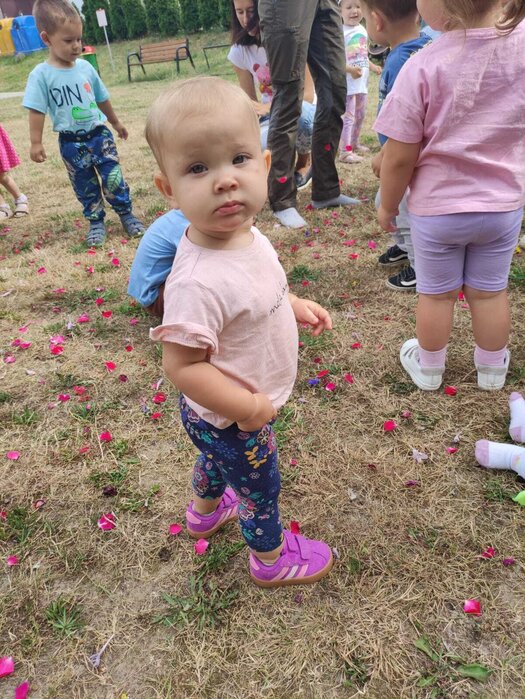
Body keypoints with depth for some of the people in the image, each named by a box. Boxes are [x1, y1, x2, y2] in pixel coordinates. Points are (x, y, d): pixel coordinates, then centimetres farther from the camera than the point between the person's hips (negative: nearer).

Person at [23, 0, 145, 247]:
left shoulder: (85, 67, 1)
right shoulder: (41, 75, -11)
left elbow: (102, 99, 14)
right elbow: (37, 110, -10)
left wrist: (116, 122, 25)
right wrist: (36, 143, -13)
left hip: (99, 134, 2)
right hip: (71, 142, -2)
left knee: (114, 178, 1)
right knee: (85, 186, 9)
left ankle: (126, 214, 18)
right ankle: (96, 222, 23)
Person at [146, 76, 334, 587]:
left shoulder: (246, 234, -12)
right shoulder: (199, 280, -40)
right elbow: (181, 365, -34)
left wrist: (294, 306, -2)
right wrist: (247, 408, -26)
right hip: (232, 421, -8)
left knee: (217, 460, 35)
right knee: (261, 488, 19)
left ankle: (204, 512, 67)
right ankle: (272, 559, 50)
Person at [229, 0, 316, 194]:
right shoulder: (239, 51, -4)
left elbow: (308, 94, -18)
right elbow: (250, 103, -1)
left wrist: (268, 108, -33)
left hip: (303, 111, -2)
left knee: (298, 111, -40)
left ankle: (304, 161, -6)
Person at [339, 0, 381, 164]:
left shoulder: (362, 30, 11)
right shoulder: (341, 32, -15)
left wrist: (373, 67, 21)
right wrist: (350, 69, -31)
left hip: (362, 82, 9)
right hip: (347, 82, -8)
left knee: (360, 115, 18)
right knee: (348, 117, -9)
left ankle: (354, 143, 34)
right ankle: (345, 151, -6)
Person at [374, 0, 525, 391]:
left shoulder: (424, 68, -22)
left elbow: (400, 157, -15)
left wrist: (387, 206, -1)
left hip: (437, 207, -3)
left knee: (436, 293, 15)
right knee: (491, 291, 18)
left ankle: (429, 369, 36)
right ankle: (492, 370, 38)